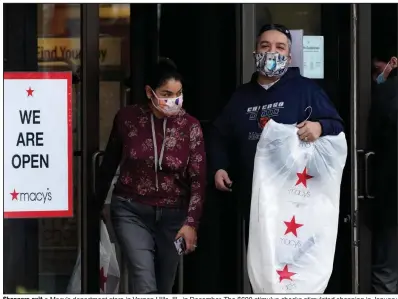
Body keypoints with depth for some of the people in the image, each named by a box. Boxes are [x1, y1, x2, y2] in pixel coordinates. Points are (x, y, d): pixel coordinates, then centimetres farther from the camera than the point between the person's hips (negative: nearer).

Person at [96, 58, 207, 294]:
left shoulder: (190, 127, -6)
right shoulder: (128, 118, -6)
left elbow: (198, 180, -6)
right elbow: (110, 162, 8)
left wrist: (191, 222, -16)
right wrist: (98, 202, 17)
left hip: (172, 215, 2)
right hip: (132, 211, -1)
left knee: (163, 289, 10)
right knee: (145, 285, -18)